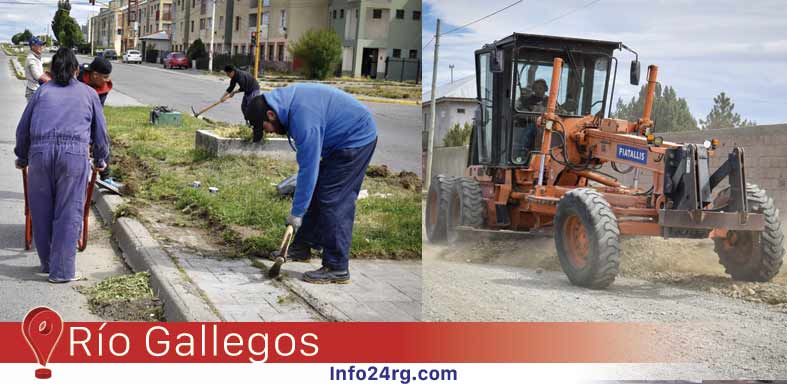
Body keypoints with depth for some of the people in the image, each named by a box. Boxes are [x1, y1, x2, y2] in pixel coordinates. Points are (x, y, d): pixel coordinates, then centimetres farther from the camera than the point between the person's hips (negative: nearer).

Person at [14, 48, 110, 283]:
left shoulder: (42, 91, 19)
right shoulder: (88, 93, 16)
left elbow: (23, 129, 21)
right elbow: (100, 133, 19)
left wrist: (22, 158, 37)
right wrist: (101, 160, 36)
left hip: (39, 153, 2)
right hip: (74, 154, -2)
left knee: (42, 212, 14)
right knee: (68, 213, 3)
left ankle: (47, 264, 25)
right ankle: (62, 271, 3)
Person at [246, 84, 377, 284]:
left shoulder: (303, 117, -29)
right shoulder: (287, 99, 0)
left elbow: (308, 169, -27)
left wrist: (296, 212, -20)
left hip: (356, 138, -10)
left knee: (334, 201, -10)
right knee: (318, 194, 14)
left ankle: (337, 268, -6)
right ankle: (303, 247, 25)